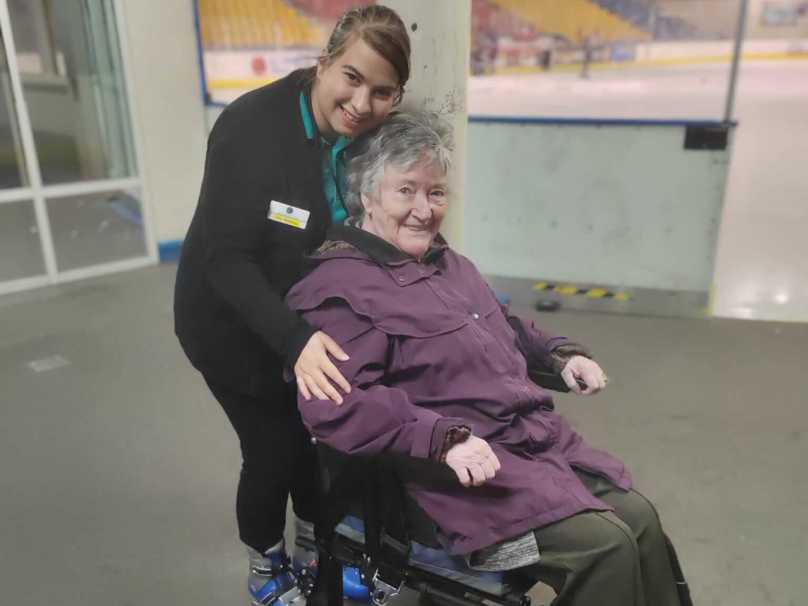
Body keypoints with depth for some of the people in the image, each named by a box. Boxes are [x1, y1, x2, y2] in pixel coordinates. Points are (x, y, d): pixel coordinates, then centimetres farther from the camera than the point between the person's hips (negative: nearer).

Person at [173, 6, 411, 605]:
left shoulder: (374, 140, -10)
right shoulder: (251, 126, -27)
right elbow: (226, 258, -29)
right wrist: (294, 339, -41)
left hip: (314, 320, 5)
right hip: (235, 324, -4)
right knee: (273, 450, 3)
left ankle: (317, 553, 40)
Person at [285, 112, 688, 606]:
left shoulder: (449, 263, 20)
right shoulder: (338, 289, -12)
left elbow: (504, 328, 33)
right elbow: (337, 405, -24)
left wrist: (561, 354, 16)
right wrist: (444, 437, -29)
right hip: (466, 467, -9)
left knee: (639, 518, 0)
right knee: (605, 546, -15)